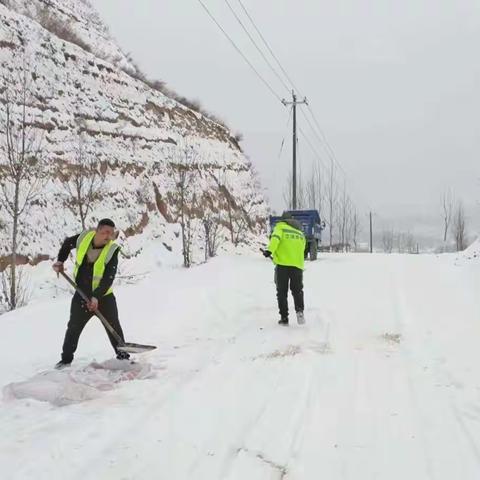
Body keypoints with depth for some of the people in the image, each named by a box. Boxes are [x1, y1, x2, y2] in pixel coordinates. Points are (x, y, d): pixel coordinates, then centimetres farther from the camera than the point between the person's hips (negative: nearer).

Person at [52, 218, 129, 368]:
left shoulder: (112, 251, -20)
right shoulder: (84, 237, -11)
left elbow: (108, 279, -26)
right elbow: (68, 243, 13)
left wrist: (96, 297, -34)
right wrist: (60, 260, 6)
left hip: (104, 296, -2)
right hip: (82, 295, 3)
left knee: (113, 327, 0)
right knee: (73, 328, 9)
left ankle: (122, 355, 16)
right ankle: (66, 358, 23)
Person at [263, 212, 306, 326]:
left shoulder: (280, 227, 7)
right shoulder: (300, 233, 23)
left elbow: (275, 238, -13)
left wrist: (270, 250, -25)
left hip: (282, 264, -3)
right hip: (297, 265, 3)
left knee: (282, 292, 7)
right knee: (297, 290, 13)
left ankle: (284, 317, 5)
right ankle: (299, 310, -11)